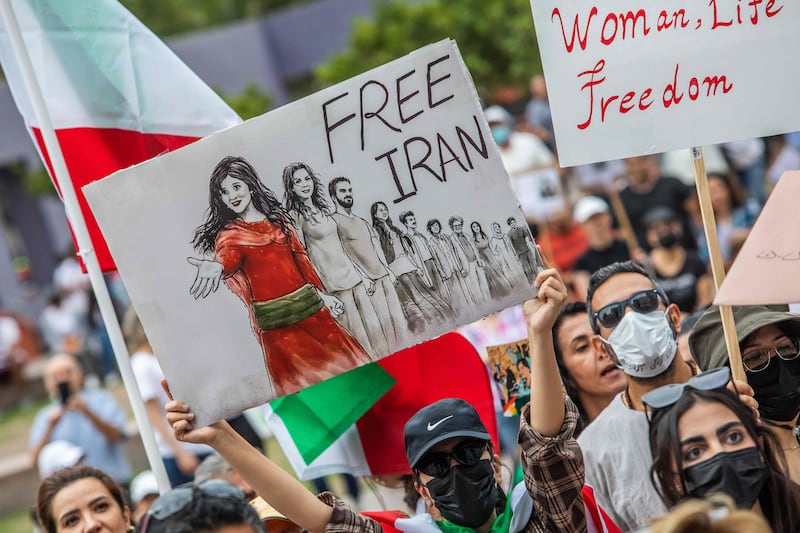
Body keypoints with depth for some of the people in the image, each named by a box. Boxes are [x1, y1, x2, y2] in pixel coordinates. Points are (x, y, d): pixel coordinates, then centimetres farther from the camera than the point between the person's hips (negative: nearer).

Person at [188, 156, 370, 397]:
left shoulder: (278, 217, 10)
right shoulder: (229, 233, -2)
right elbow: (229, 257, -25)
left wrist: (322, 294, 17)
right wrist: (216, 266, -48)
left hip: (308, 303, 4)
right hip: (274, 316, -4)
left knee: (340, 361, 6)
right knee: (302, 380, -2)